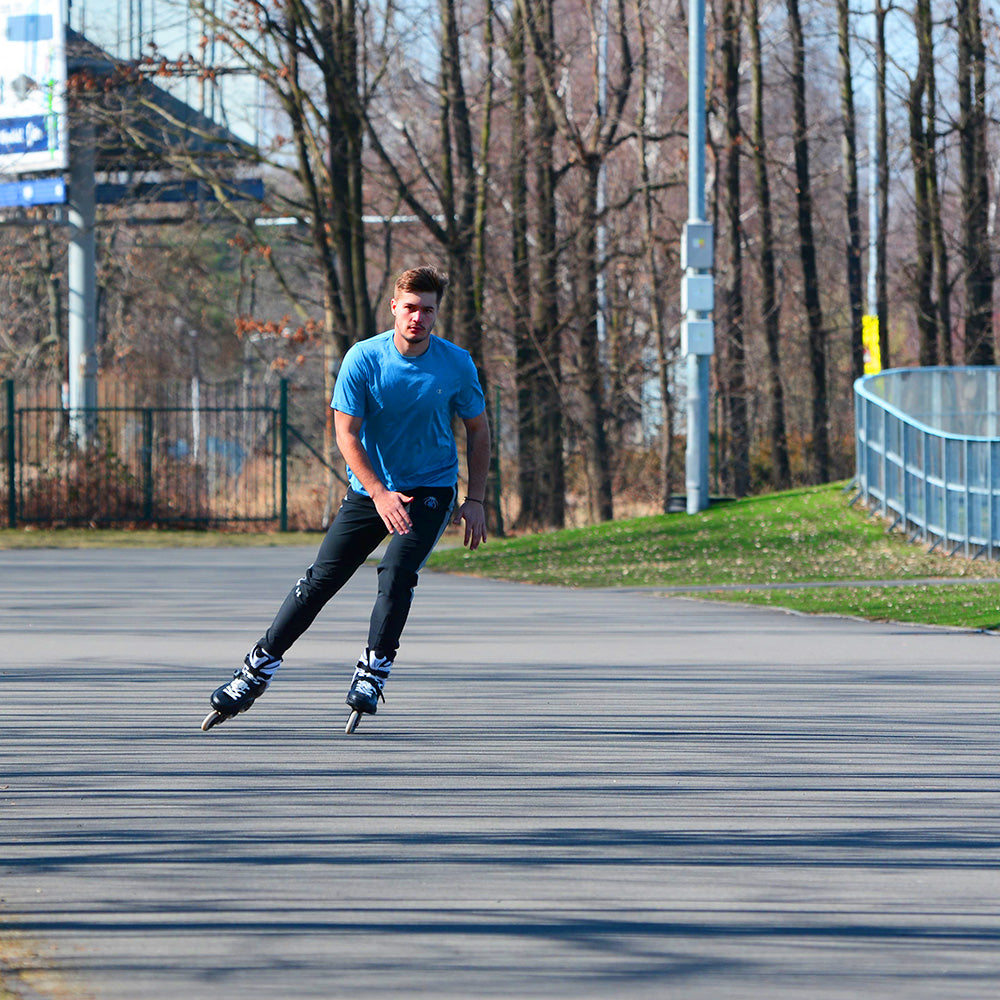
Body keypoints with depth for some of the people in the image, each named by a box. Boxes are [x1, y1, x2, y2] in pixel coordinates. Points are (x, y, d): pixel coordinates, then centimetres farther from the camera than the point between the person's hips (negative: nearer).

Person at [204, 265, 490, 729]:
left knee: (397, 570, -25)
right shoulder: (363, 359, -11)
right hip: (369, 489, 1)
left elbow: (478, 430, 6)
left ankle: (372, 675, -17)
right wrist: (379, 492, -23)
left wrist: (475, 500, -1)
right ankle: (257, 672, 6)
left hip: (431, 490, -1)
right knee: (320, 580, -3)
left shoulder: (457, 364, -7)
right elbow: (346, 434, -11)